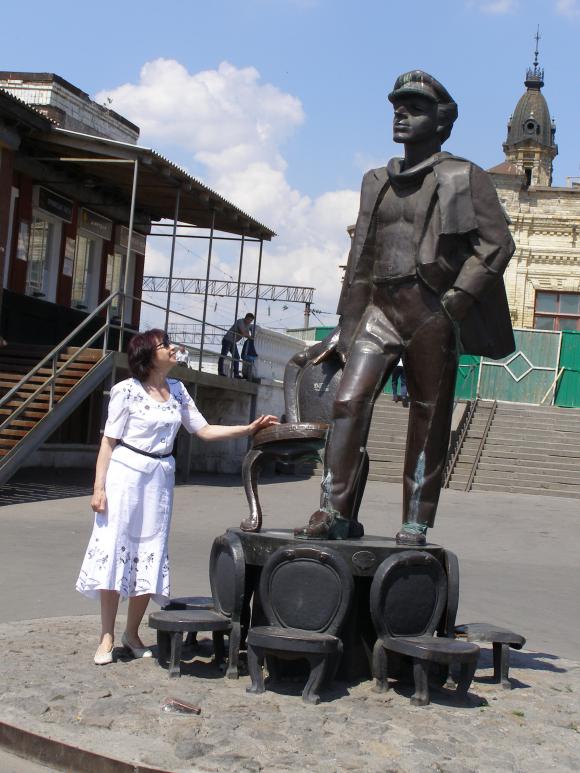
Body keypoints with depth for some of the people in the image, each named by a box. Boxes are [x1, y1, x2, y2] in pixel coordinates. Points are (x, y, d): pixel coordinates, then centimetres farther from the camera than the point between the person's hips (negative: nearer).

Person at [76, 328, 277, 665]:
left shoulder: (177, 390, 9)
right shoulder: (127, 390, -7)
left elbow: (204, 430, 11)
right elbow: (109, 441, -6)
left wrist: (250, 428, 2)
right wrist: (99, 487, -11)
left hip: (161, 477, 5)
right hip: (125, 473, -5)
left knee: (150, 555, 7)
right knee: (114, 549, -4)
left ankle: (132, 633, 19)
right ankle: (107, 637, 5)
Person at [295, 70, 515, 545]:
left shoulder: (462, 177, 3)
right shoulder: (378, 182, 19)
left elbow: (498, 243, -5)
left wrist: (456, 299, -14)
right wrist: (349, 323, 13)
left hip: (430, 311, -4)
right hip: (381, 307, 4)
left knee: (428, 421, 0)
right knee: (349, 403, -11)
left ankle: (416, 523, 7)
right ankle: (335, 513, -11)